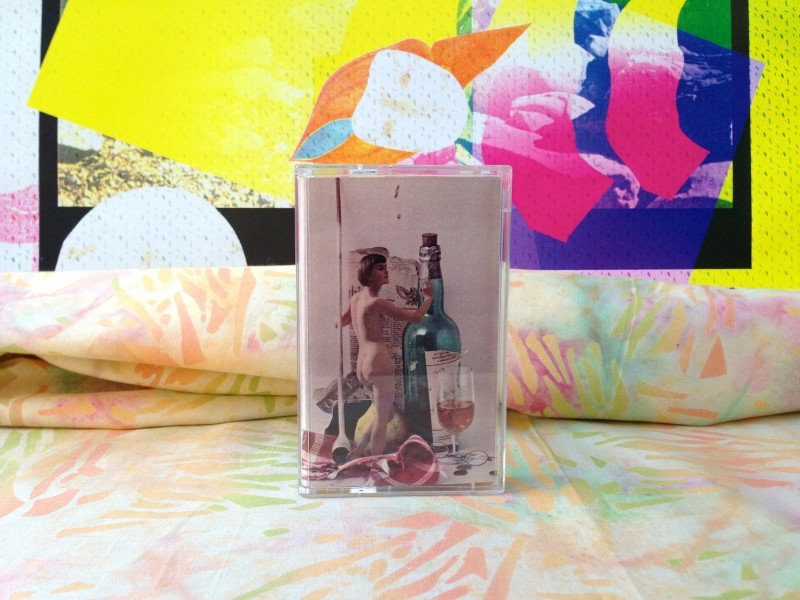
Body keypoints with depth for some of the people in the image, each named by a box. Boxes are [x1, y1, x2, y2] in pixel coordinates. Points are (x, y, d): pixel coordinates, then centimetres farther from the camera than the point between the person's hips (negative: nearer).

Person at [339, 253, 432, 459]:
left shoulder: (356, 298, 12)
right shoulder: (377, 303, -12)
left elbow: (342, 321, 31)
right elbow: (416, 317, -10)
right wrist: (428, 298, 9)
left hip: (362, 367, 9)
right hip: (379, 362, -9)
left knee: (387, 414, 21)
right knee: (382, 418, 1)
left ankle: (356, 453, 19)